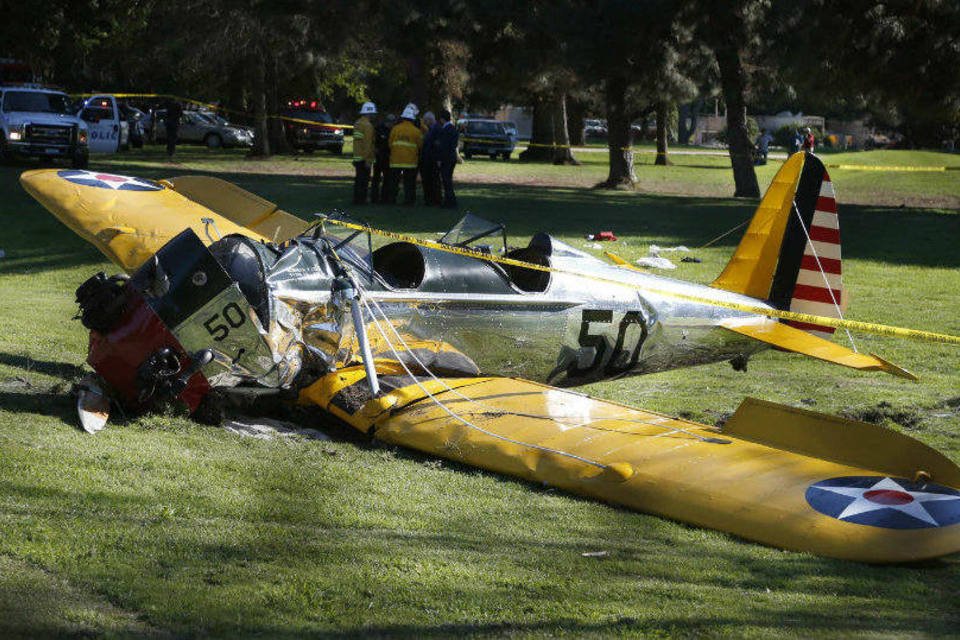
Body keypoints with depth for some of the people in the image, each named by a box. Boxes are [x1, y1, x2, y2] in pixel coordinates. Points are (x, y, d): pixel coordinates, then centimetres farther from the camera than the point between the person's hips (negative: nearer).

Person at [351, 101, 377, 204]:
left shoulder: (357, 123, 14)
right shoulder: (367, 125, -15)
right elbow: (367, 143, -19)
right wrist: (368, 159, -19)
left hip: (357, 157, 9)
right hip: (365, 158, -9)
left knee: (359, 179, 14)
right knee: (364, 179, -4)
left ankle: (357, 199, 19)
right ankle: (361, 199, -4)